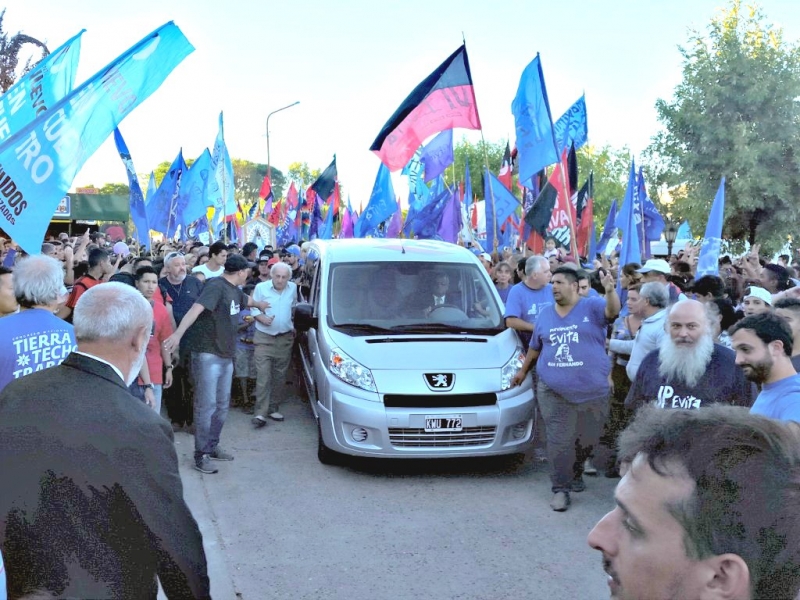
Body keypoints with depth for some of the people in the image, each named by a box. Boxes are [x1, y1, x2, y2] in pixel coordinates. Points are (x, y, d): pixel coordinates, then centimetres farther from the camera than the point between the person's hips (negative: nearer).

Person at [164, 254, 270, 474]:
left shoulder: (234, 290, 13)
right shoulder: (216, 286, -16)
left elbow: (245, 300, 38)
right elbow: (196, 308, -32)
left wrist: (259, 304, 60)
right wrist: (178, 333, -47)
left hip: (226, 356, 9)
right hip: (208, 355, -9)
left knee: (222, 406, 15)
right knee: (206, 406, -6)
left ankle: (212, 447, 28)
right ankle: (201, 455, 2)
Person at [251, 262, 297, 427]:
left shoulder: (293, 288, 5)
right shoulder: (261, 288, -6)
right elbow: (254, 309, -2)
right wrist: (263, 318, -19)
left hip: (285, 339, 4)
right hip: (264, 338, -4)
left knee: (279, 376, 8)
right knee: (263, 376, -11)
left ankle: (273, 409, 19)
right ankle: (260, 413, -12)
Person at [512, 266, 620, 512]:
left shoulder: (592, 307, -2)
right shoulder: (545, 314, 12)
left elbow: (612, 311, -23)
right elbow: (535, 348, 24)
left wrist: (610, 292, -42)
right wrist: (523, 371, 29)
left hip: (592, 390, -2)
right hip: (554, 390, 2)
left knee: (587, 439, 12)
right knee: (559, 441, -4)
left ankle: (576, 473, 38)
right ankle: (561, 489, 3)